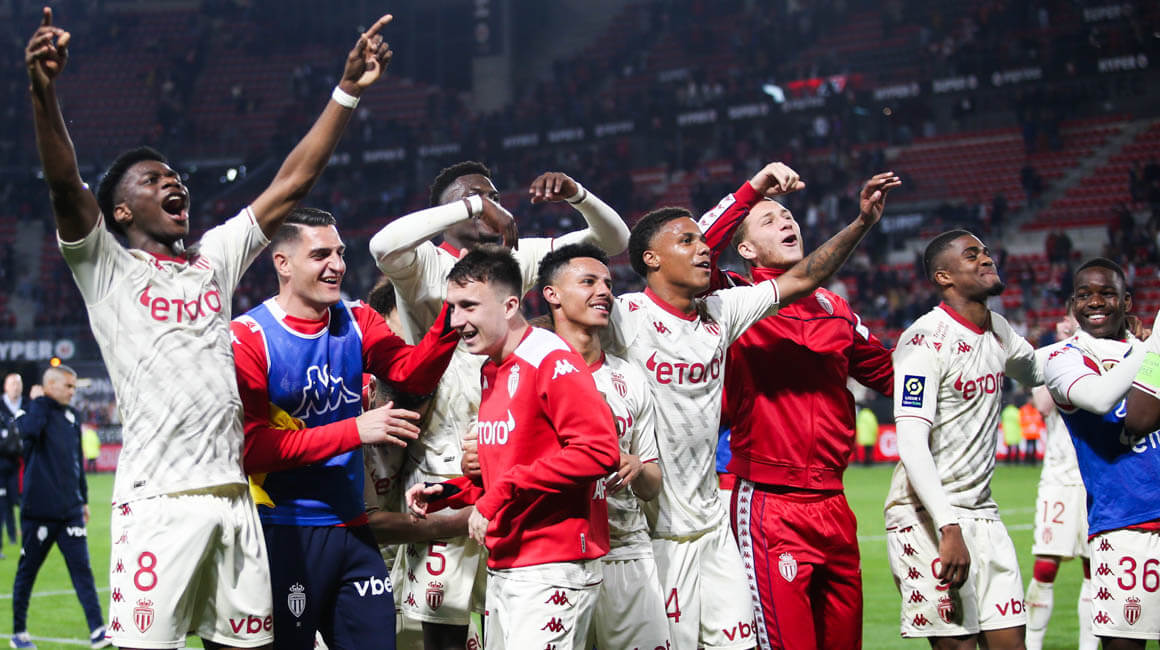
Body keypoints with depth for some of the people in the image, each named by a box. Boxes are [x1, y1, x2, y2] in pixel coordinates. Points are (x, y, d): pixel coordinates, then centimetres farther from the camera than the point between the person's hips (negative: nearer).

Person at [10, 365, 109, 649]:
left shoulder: (72, 418, 13)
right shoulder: (34, 409, -5)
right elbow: (30, 431, -30)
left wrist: (83, 499, 21)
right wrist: (43, 403, -16)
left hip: (70, 509, 5)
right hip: (38, 508, -5)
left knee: (81, 568, -3)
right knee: (27, 571, 6)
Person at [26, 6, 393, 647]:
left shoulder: (215, 258, 18)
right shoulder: (106, 269, 4)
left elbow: (292, 182, 17)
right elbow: (65, 185, -13)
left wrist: (347, 90, 12)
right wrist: (42, 89, -29)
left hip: (232, 494, 5)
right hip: (158, 498, -5)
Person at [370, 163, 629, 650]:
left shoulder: (517, 258, 11)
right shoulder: (426, 265, -4)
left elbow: (613, 240, 11)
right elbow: (383, 245, -28)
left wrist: (576, 195, -9)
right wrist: (473, 206, -24)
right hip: (444, 475, -5)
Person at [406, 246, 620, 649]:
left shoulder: (552, 362, -13)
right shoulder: (491, 372, 15)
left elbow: (599, 451, -25)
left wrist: (502, 493, -22)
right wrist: (448, 494, 8)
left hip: (553, 570, -9)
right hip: (502, 570, 9)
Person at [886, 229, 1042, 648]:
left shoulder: (998, 331, 11)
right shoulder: (927, 341, -14)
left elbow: (1035, 372, 36)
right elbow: (911, 444, -21)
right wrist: (949, 528, -28)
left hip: (981, 512, 8)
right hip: (928, 517, -8)